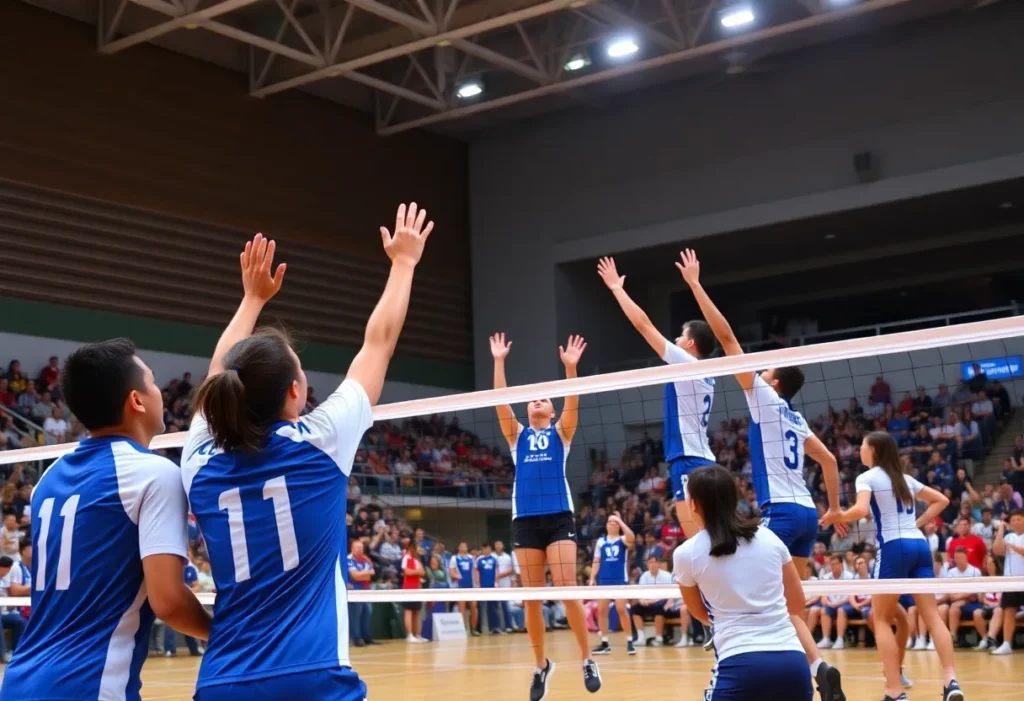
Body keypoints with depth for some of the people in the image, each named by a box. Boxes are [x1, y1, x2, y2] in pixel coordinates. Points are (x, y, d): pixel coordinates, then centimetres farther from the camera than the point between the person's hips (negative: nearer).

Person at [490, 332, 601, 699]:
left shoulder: (561, 432, 12)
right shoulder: (517, 435, 15)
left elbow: (572, 404, -5)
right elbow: (500, 402, 4)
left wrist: (570, 367, -18)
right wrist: (499, 362, -4)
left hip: (558, 517, -2)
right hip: (525, 521, 2)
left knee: (567, 587, -11)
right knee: (531, 597, 2)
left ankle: (587, 659, -1)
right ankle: (541, 664, 14)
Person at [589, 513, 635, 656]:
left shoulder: (623, 540, 1)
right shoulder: (601, 541, 11)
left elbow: (631, 538, -23)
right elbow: (596, 562, 12)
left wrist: (620, 520, -20)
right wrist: (592, 578, 2)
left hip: (620, 579, -4)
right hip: (604, 579, 4)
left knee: (621, 609, -12)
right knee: (601, 610, 2)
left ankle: (629, 642, -3)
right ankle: (604, 643, 10)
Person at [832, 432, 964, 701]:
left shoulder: (867, 478, -1)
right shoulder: (905, 478, 20)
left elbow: (861, 510, -18)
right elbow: (941, 500, 25)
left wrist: (836, 516, -2)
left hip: (893, 548, -6)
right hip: (919, 545, 6)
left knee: (881, 619, 3)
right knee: (932, 616, 2)